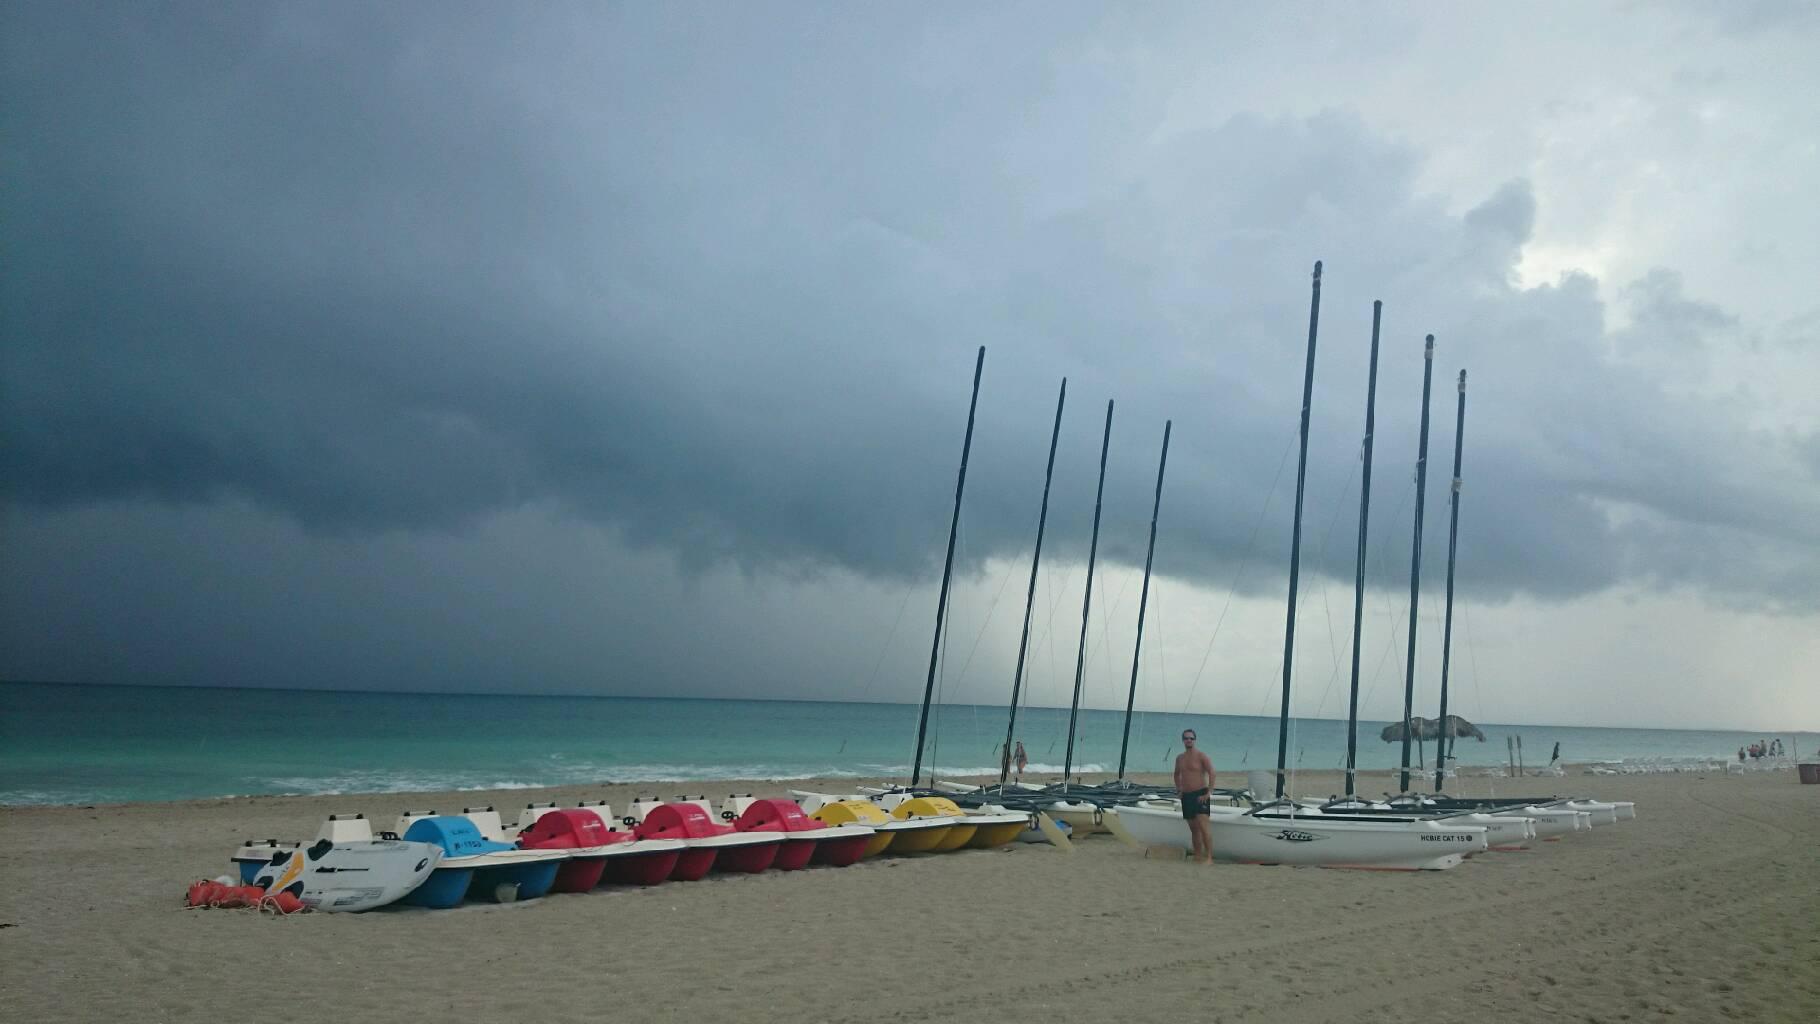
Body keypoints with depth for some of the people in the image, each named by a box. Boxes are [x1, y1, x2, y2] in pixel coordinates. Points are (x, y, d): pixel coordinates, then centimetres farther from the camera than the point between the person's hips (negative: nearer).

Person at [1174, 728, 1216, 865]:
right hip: (1186, 796, 6)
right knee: (1193, 829, 9)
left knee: (1202, 826, -16)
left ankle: (1209, 857, -16)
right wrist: (1179, 789, 17)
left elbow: (1211, 773, -13)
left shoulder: (1201, 756, -6)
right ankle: (1198, 857, 14)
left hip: (1200, 795, -6)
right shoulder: (1179, 758, 13)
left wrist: (1209, 793, -17)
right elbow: (1177, 774, 29)